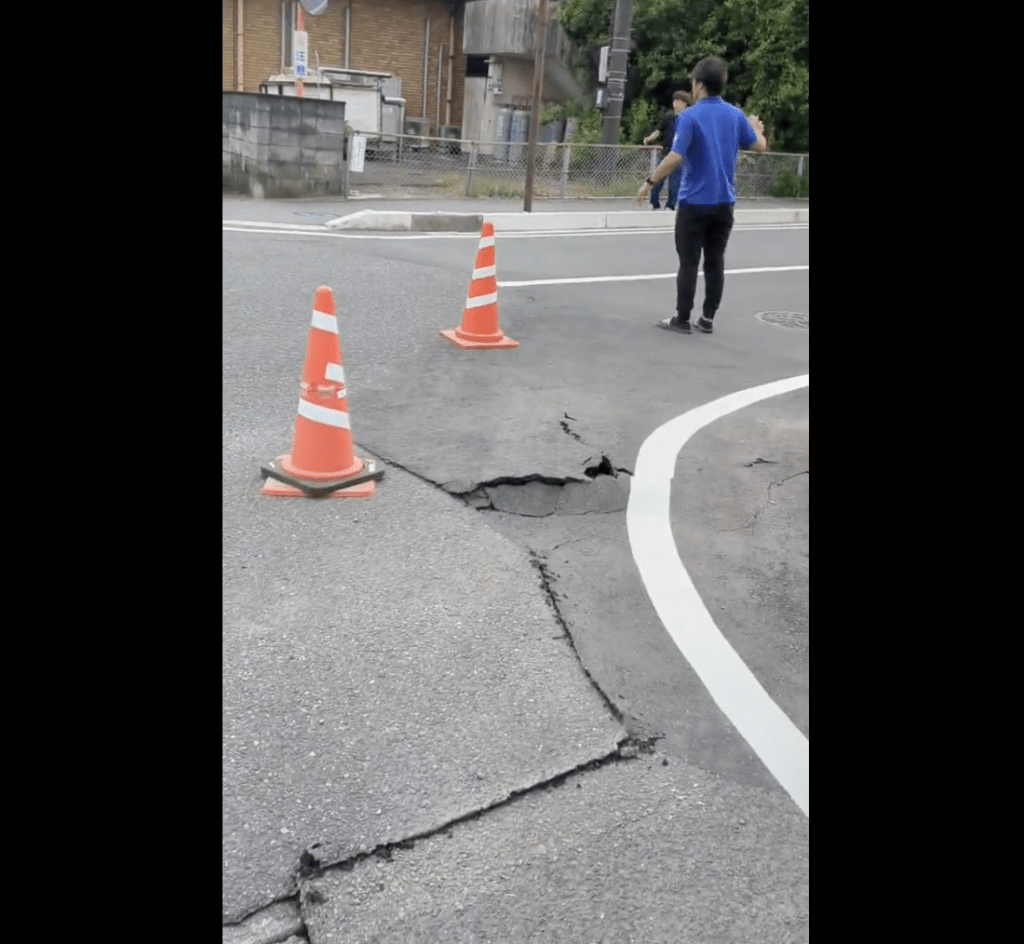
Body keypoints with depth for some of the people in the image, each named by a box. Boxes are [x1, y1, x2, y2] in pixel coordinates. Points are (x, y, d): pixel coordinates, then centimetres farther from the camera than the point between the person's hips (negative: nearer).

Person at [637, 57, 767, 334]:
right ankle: (708, 319, 13)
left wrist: (649, 182, -10)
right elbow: (760, 146, 15)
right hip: (724, 203, 5)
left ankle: (682, 320, 7)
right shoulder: (736, 114, 5)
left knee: (689, 263, 1)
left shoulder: (690, 116, -12)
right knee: (715, 262, 9)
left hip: (695, 202, -5)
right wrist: (757, 128, 36)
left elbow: (675, 157, -20)